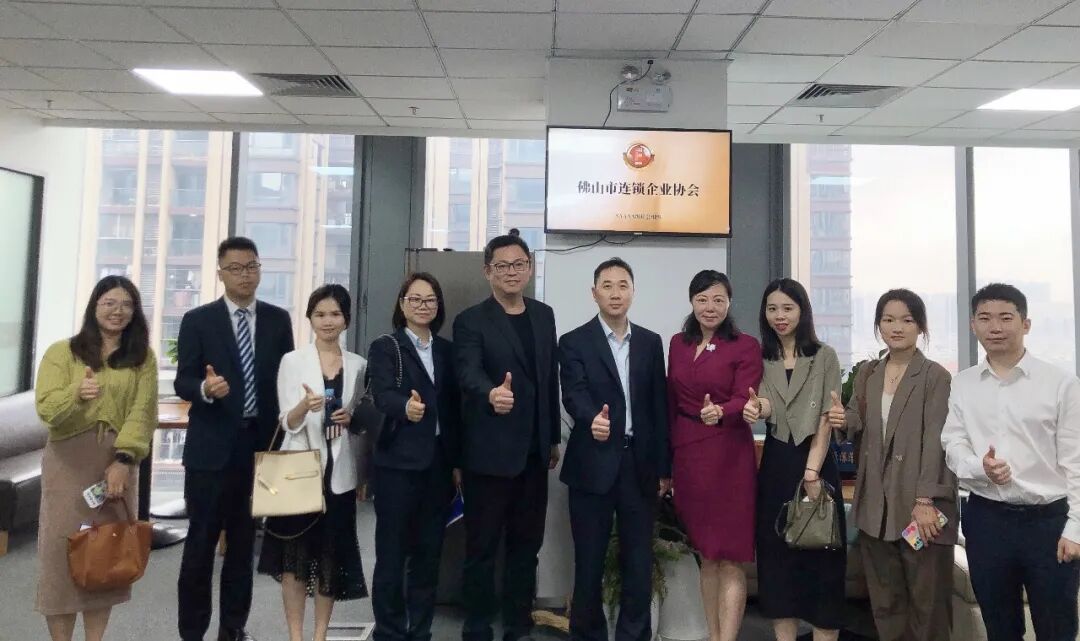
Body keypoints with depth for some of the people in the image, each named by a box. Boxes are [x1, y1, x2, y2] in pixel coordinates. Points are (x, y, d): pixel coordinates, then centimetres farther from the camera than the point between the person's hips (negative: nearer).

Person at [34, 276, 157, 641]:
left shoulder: (142, 357, 6)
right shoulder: (62, 352, 3)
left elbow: (143, 412, -4)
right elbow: (46, 409, -7)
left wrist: (123, 460, -16)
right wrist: (76, 394, -29)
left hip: (118, 463, 1)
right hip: (67, 461, -1)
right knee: (62, 548, 1)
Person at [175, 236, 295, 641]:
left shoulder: (278, 319, 6)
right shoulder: (198, 320, -1)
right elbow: (182, 382, -5)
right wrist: (205, 388, -27)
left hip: (260, 444, 2)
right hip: (212, 447, -2)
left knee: (245, 542, 12)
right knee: (201, 541, 5)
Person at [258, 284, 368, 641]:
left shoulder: (357, 365, 6)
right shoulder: (292, 361, -1)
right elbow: (288, 423, -7)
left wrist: (351, 418, -8)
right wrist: (305, 406, -28)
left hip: (339, 471, 2)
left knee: (332, 555, 8)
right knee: (295, 555, 4)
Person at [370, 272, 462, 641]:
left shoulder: (448, 351, 11)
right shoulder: (385, 348, -1)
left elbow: (455, 407, 10)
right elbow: (382, 394, -18)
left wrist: (458, 462, 6)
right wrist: (406, 406, -40)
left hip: (439, 463, 4)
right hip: (398, 462, -4)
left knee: (429, 552, 11)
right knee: (391, 552, 3)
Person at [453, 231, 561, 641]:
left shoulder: (544, 316, 10)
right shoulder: (471, 321, -8)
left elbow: (550, 379, 13)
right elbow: (469, 373, -24)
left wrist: (554, 438, 14)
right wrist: (492, 394, -46)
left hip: (533, 452, 6)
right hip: (489, 453, -5)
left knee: (526, 544, 15)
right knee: (482, 547, 6)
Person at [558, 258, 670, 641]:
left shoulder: (651, 343, 9)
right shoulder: (574, 342, -1)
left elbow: (659, 406, 9)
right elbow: (574, 395, -17)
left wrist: (665, 466, 7)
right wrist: (592, 419, -39)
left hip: (641, 465, 3)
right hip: (594, 465, -2)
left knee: (639, 561, 10)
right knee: (589, 561, 8)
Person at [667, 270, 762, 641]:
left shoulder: (746, 346, -6)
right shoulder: (678, 344, 9)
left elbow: (743, 400, -16)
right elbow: (671, 403, 10)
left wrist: (719, 412, -38)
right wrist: (666, 458, 9)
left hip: (729, 457, -5)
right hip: (687, 455, 5)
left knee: (730, 559, 0)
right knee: (706, 557, 15)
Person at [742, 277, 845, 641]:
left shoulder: (824, 356, -2)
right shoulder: (762, 359, 7)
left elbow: (827, 418, -6)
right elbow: (766, 407, -5)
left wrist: (812, 473, -13)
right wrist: (755, 409, -29)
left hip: (816, 460, -3)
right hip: (775, 463, 3)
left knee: (820, 552, 3)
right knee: (776, 550, 7)